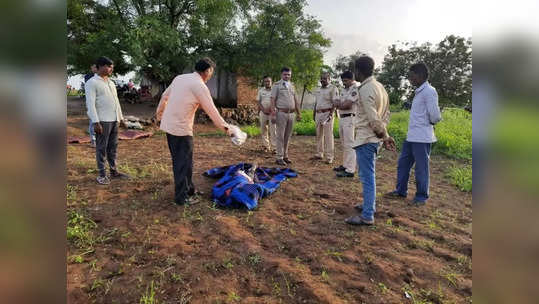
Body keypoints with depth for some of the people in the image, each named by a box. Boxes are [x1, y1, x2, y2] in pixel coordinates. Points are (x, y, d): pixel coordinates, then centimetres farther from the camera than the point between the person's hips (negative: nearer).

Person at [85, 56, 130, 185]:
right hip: (102, 121, -7)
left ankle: (114, 171, 21)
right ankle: (101, 174, 7)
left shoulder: (111, 83, 18)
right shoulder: (92, 83, -5)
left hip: (114, 120, 7)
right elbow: (90, 104, -12)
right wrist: (96, 122, -19)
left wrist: (121, 117, 19)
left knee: (113, 147, 12)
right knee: (101, 148, -1)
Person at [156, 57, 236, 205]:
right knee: (184, 162, 1)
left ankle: (188, 188, 30)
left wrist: (160, 112, 34)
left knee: (179, 160, 16)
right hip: (181, 128, -8)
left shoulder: (180, 77, 10)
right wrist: (226, 127, -3)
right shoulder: (200, 86, -13)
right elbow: (212, 110, -12)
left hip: (168, 125, 9)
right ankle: (181, 196, 8)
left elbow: (165, 96, 19)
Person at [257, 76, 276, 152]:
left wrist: (271, 109, -13)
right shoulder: (261, 90, 9)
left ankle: (274, 147, -5)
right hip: (263, 112, 2)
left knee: (273, 130, -7)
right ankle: (266, 146, 13)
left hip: (272, 112, -2)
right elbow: (258, 101, 5)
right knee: (263, 130, 5)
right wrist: (263, 110, -9)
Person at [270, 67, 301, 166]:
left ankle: (285, 156, 21)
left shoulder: (292, 85, 16)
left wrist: (298, 113, 15)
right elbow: (273, 100, -7)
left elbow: (295, 100, 19)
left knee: (288, 136, 11)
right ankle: (280, 158, 2)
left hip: (291, 113, 6)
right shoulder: (276, 85, -1)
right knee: (280, 136, -3)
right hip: (281, 113, -6)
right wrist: (273, 113, -16)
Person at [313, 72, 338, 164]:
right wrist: (314, 113, 18)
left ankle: (329, 157, -3)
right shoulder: (318, 90, 19)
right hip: (318, 114, 7)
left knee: (328, 135, -7)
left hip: (327, 113, -7)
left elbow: (335, 103, -11)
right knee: (319, 135, 10)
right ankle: (319, 154, 19)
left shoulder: (333, 88, -4)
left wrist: (331, 114, -19)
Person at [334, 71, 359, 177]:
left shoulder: (355, 89, -12)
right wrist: (342, 104, -9)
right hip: (341, 117, 9)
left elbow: (347, 105, -18)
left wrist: (339, 104, 1)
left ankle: (350, 170, -6)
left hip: (349, 118, -9)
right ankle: (345, 165, 26)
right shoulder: (343, 89, 18)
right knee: (344, 144, 15)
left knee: (349, 144, -9)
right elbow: (337, 103, 13)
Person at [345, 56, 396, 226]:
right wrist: (384, 135, 9)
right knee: (367, 174, 21)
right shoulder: (379, 86, 13)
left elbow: (373, 119, -20)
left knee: (367, 177, -4)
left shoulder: (365, 89, -17)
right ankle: (369, 205, 35)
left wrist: (384, 135, -9)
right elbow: (386, 114, 14)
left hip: (365, 139, -10)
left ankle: (367, 216, 5)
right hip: (373, 138, 10)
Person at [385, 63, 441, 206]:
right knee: (403, 163, 17)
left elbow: (435, 116, -19)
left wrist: (430, 123, -1)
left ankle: (421, 197, 17)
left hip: (422, 138, -10)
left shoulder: (429, 92, -15)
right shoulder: (419, 91, 14)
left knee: (421, 168, 2)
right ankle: (401, 191, 31)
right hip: (411, 136, 10)